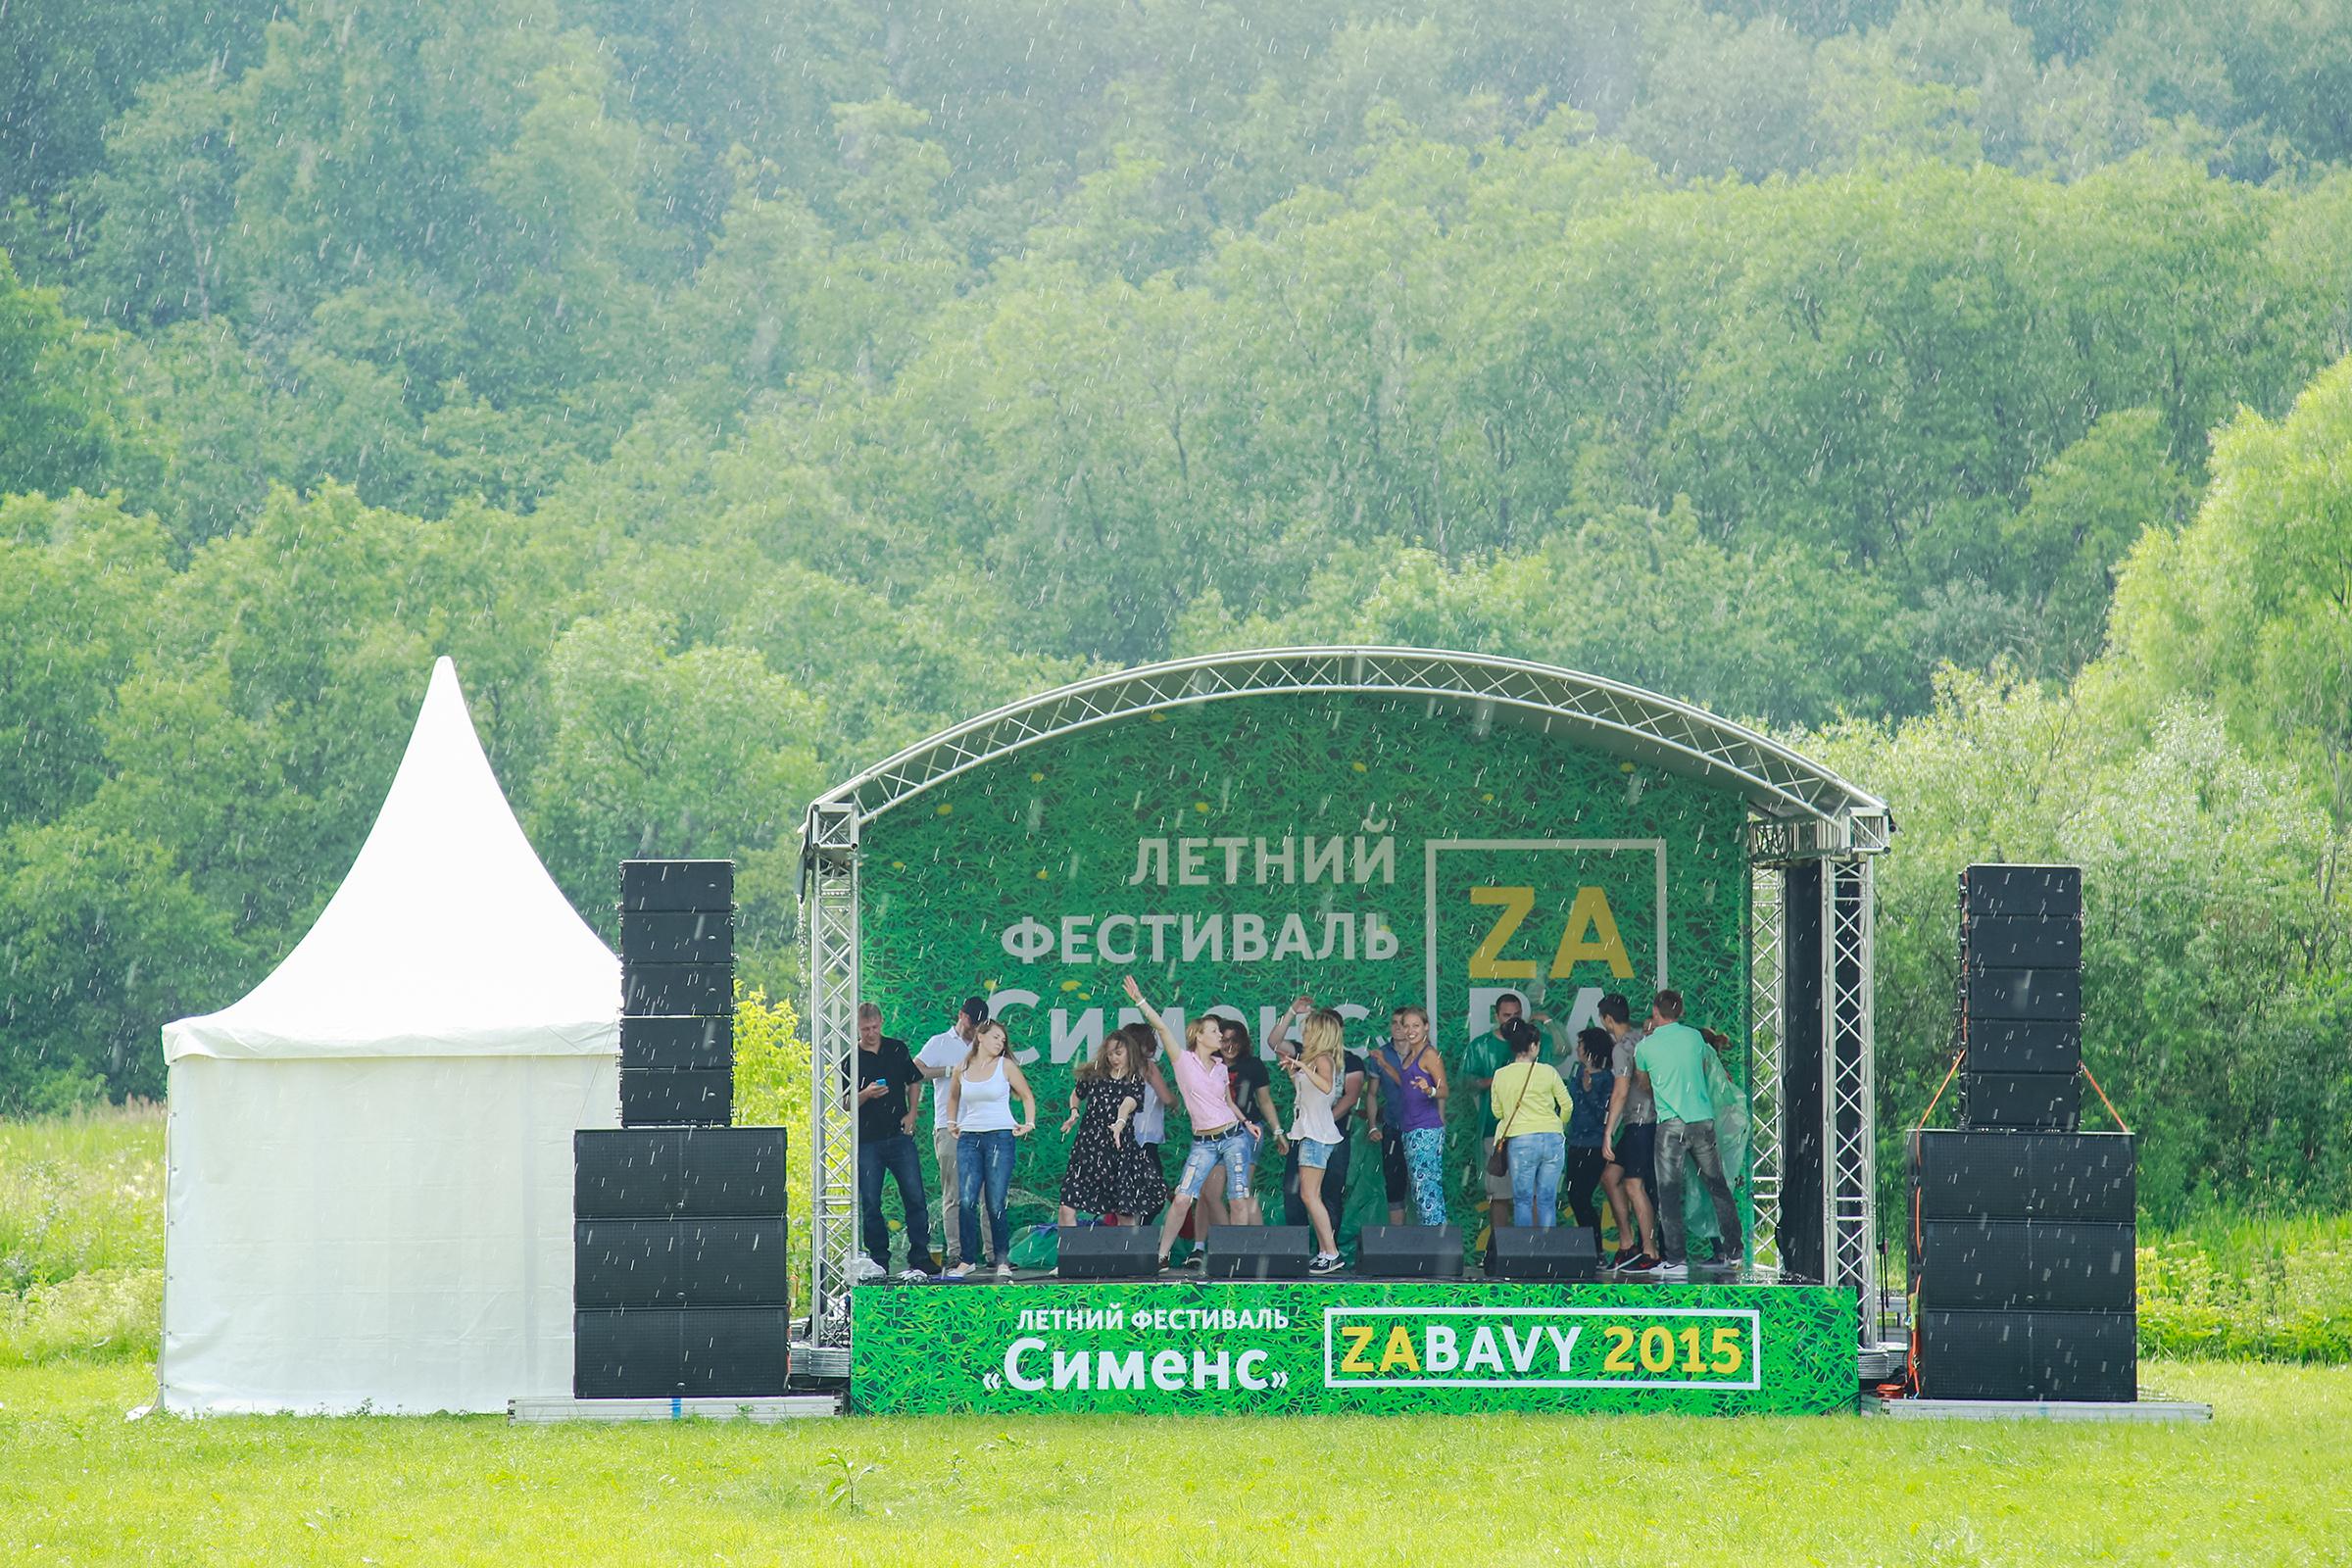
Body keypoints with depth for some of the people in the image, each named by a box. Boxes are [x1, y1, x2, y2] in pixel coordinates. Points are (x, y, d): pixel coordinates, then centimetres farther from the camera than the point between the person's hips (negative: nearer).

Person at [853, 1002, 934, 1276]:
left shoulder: (897, 1049, 9)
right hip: (867, 1140, -1)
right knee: (870, 1205, -1)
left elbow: (915, 1084, 19)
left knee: (915, 1199, -4)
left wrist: (912, 1113, 5)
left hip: (899, 1137, 1)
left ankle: (920, 1256, 2)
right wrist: (865, 1095, -17)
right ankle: (879, 1260, 9)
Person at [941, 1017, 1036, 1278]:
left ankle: (1003, 1260, 4)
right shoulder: (961, 1070, 8)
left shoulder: (1005, 1066, 2)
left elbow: (1027, 1096, 11)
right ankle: (967, 1259, 2)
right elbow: (953, 1097, 28)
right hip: (968, 1139, 2)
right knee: (966, 1201, -6)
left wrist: (1029, 1124, 3)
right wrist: (952, 1123, 20)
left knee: (995, 1204, -5)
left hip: (1000, 1137, -2)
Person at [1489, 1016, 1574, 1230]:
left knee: (1522, 1200, 4)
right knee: (1547, 1199, 6)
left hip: (1520, 1141, -1)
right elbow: (1567, 1105, 6)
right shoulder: (1547, 1072, -2)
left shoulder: (1501, 1076, 1)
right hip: (1552, 1139, 1)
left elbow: (1497, 1111, 11)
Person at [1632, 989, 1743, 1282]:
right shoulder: (1694, 1037, 6)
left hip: (1671, 1124, -3)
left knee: (1669, 1193, -1)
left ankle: (1677, 1260, -8)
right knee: (1718, 1187, 14)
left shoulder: (1645, 1047, 0)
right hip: (1703, 1120, 3)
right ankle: (1733, 1249, 18)